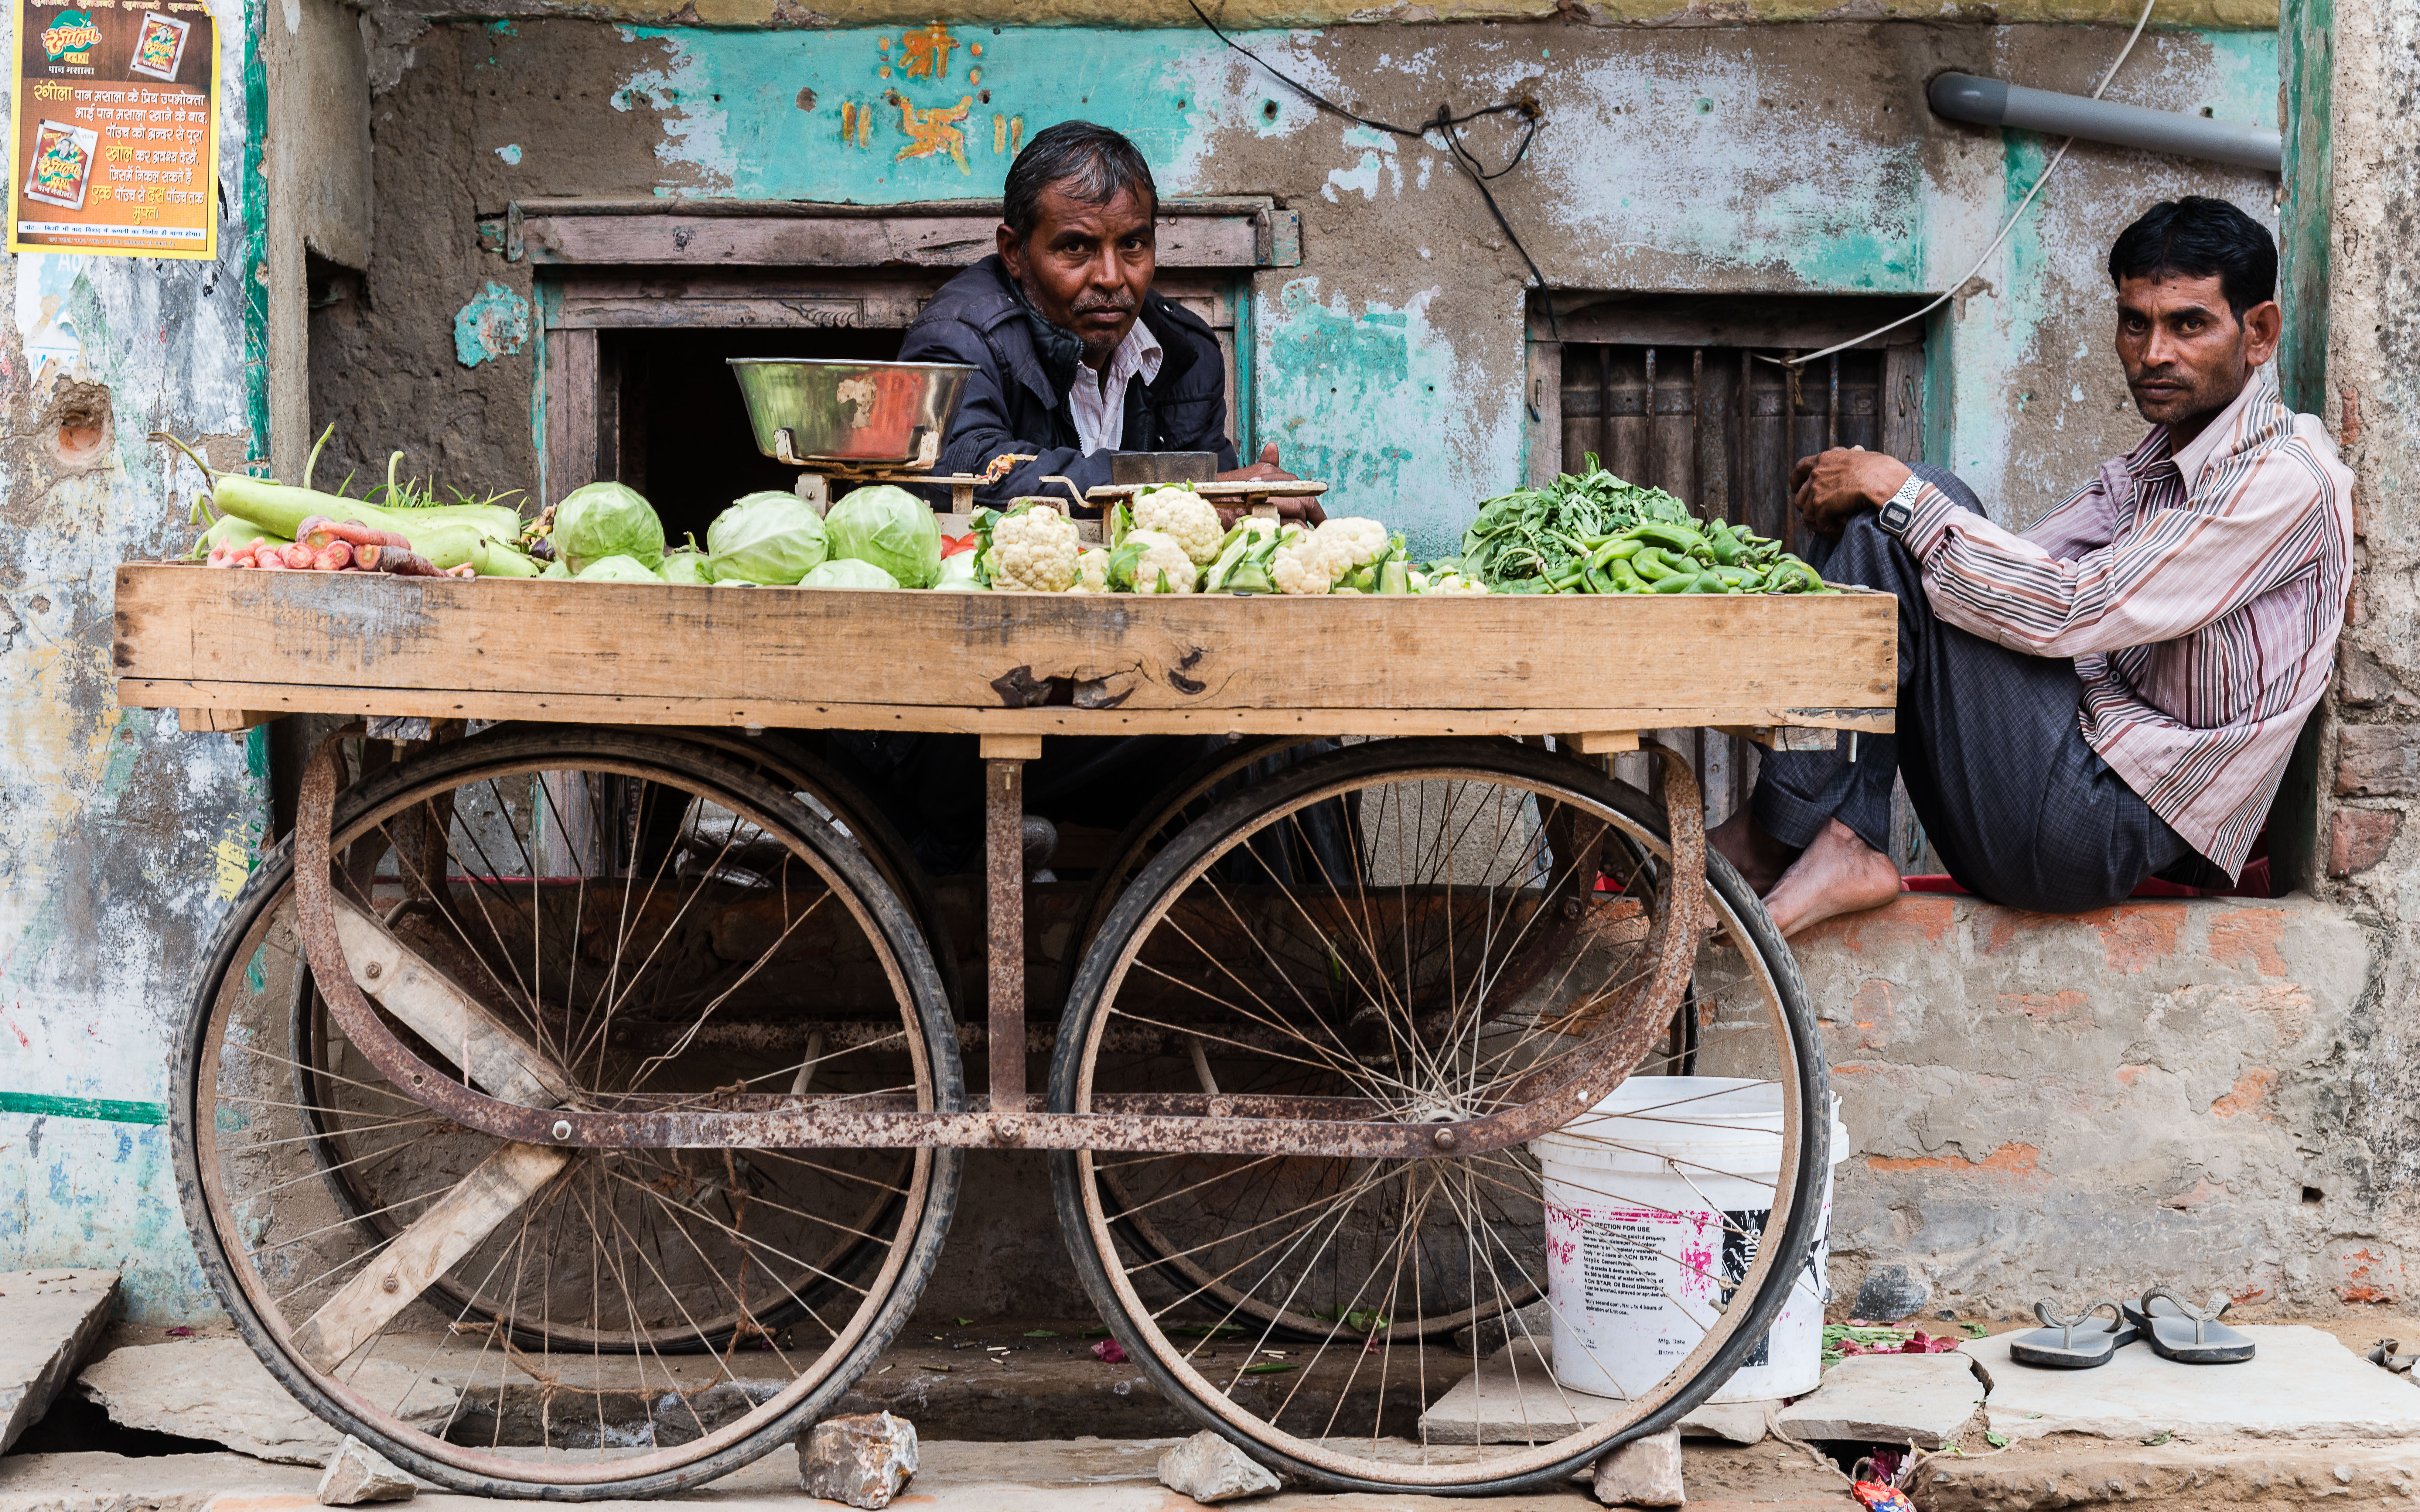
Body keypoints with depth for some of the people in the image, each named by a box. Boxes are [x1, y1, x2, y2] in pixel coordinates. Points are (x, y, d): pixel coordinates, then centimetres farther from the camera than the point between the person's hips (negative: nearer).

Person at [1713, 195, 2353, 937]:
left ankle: (1786, 834, -12)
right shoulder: (2150, 466, 19)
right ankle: (1836, 848, -8)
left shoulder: (2286, 478, -11)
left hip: (2106, 831, -9)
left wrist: (1898, 492, -13)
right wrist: (1862, 496, -3)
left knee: (1911, 517, -15)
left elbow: (2069, 612, -20)